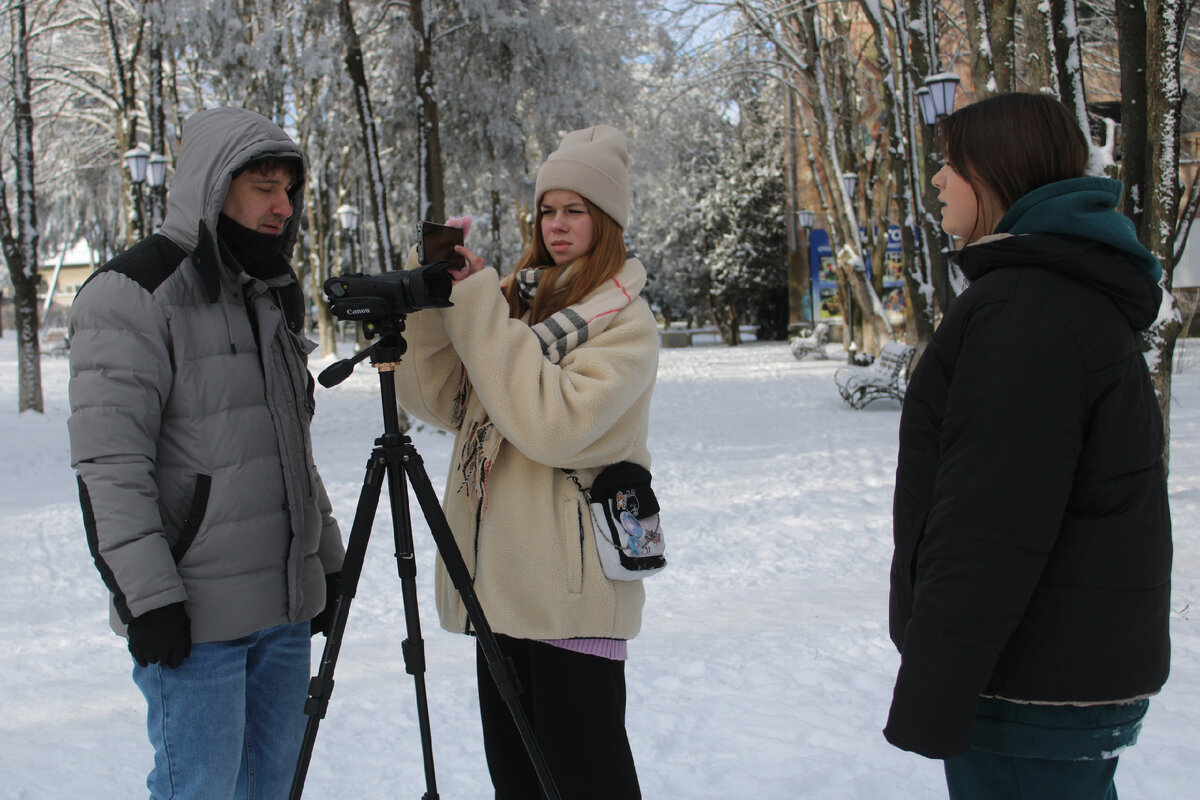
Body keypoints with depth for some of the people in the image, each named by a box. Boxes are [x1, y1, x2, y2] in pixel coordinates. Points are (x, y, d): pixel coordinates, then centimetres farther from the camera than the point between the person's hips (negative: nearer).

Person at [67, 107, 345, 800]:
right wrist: (146, 596, -20)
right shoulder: (133, 294, -10)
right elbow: (109, 464, -17)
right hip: (194, 618, -7)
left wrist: (327, 558, 20)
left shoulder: (272, 294, 16)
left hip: (287, 610, 8)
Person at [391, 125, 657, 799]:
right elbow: (436, 400, 4)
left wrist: (477, 301, -19)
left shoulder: (626, 322, -6)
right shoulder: (513, 299, 11)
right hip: (503, 579, 6)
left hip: (573, 589, -6)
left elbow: (553, 424, -22)